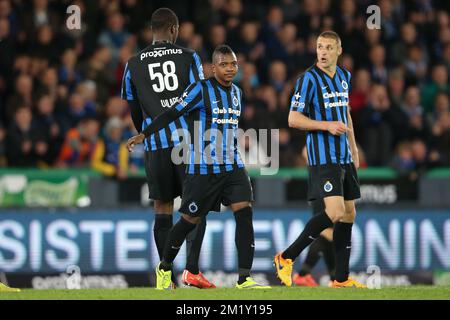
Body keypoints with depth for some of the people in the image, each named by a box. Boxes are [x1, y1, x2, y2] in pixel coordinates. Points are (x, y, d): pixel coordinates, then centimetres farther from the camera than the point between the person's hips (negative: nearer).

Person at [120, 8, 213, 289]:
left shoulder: (134, 65, 7)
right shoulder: (188, 58, 1)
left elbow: (135, 112, 14)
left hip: (155, 145, 2)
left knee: (163, 209, 7)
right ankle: (192, 270, -4)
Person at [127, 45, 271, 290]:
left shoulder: (236, 92, 11)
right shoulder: (201, 89, -10)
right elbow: (172, 114, -10)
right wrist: (143, 135, -15)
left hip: (232, 167, 6)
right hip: (202, 168, -5)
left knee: (244, 212, -13)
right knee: (190, 220, 4)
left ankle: (244, 279, -14)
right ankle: (164, 268, 29)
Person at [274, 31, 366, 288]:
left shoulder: (344, 76, 11)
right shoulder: (309, 78, -11)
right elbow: (294, 119, -13)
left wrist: (353, 148, 22)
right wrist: (327, 125, -23)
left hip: (344, 157, 8)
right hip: (323, 158, -8)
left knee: (349, 214, 8)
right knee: (335, 213, -19)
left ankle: (342, 279, 14)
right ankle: (286, 258, -8)